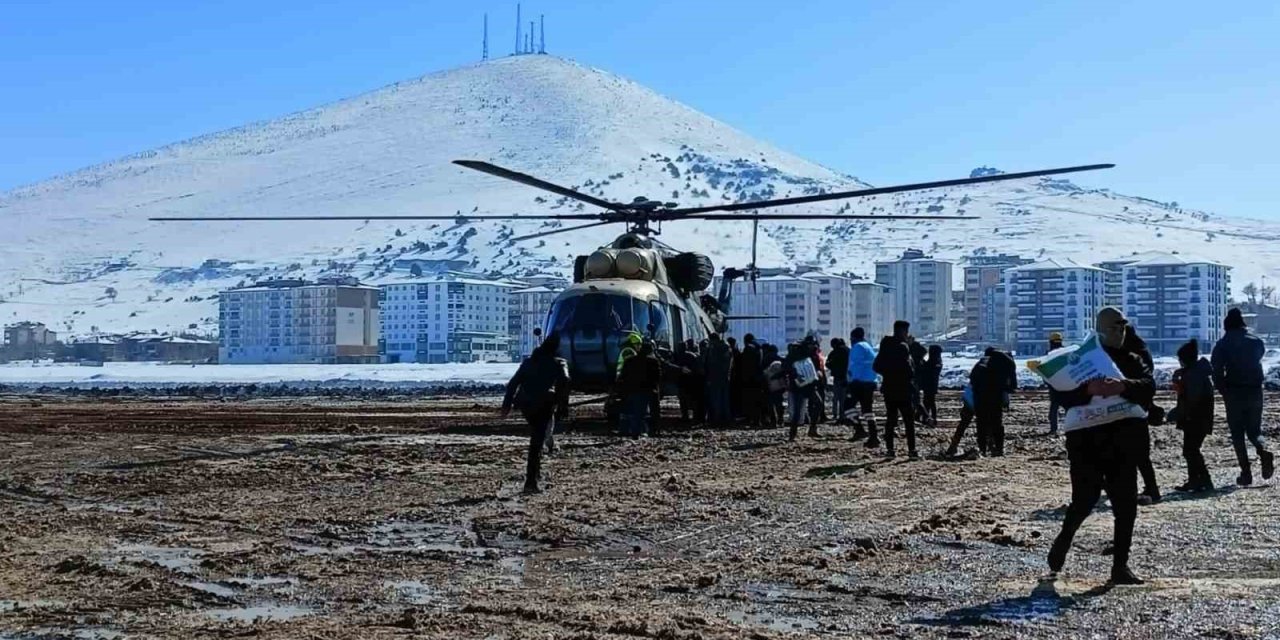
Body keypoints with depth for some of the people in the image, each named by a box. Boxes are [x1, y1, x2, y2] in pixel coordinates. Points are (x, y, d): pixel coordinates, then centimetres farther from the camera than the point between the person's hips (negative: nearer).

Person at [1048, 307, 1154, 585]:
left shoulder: (1134, 360, 12)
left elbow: (1149, 386, -9)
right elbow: (1064, 396, -9)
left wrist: (1124, 387, -31)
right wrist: (1088, 389, -30)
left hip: (1125, 445, 3)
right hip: (1087, 443, -3)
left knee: (1126, 505, -1)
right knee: (1085, 500, -7)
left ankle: (1120, 565, 7)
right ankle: (1062, 543, 21)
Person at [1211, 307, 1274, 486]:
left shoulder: (1223, 345, -5)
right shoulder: (1257, 341, 6)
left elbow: (1216, 371, -11)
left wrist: (1223, 390, 0)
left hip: (1234, 393, -3)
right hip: (1255, 391, 3)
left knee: (1237, 434, 5)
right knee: (1254, 430, 15)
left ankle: (1246, 472, -3)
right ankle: (1264, 452, -16)